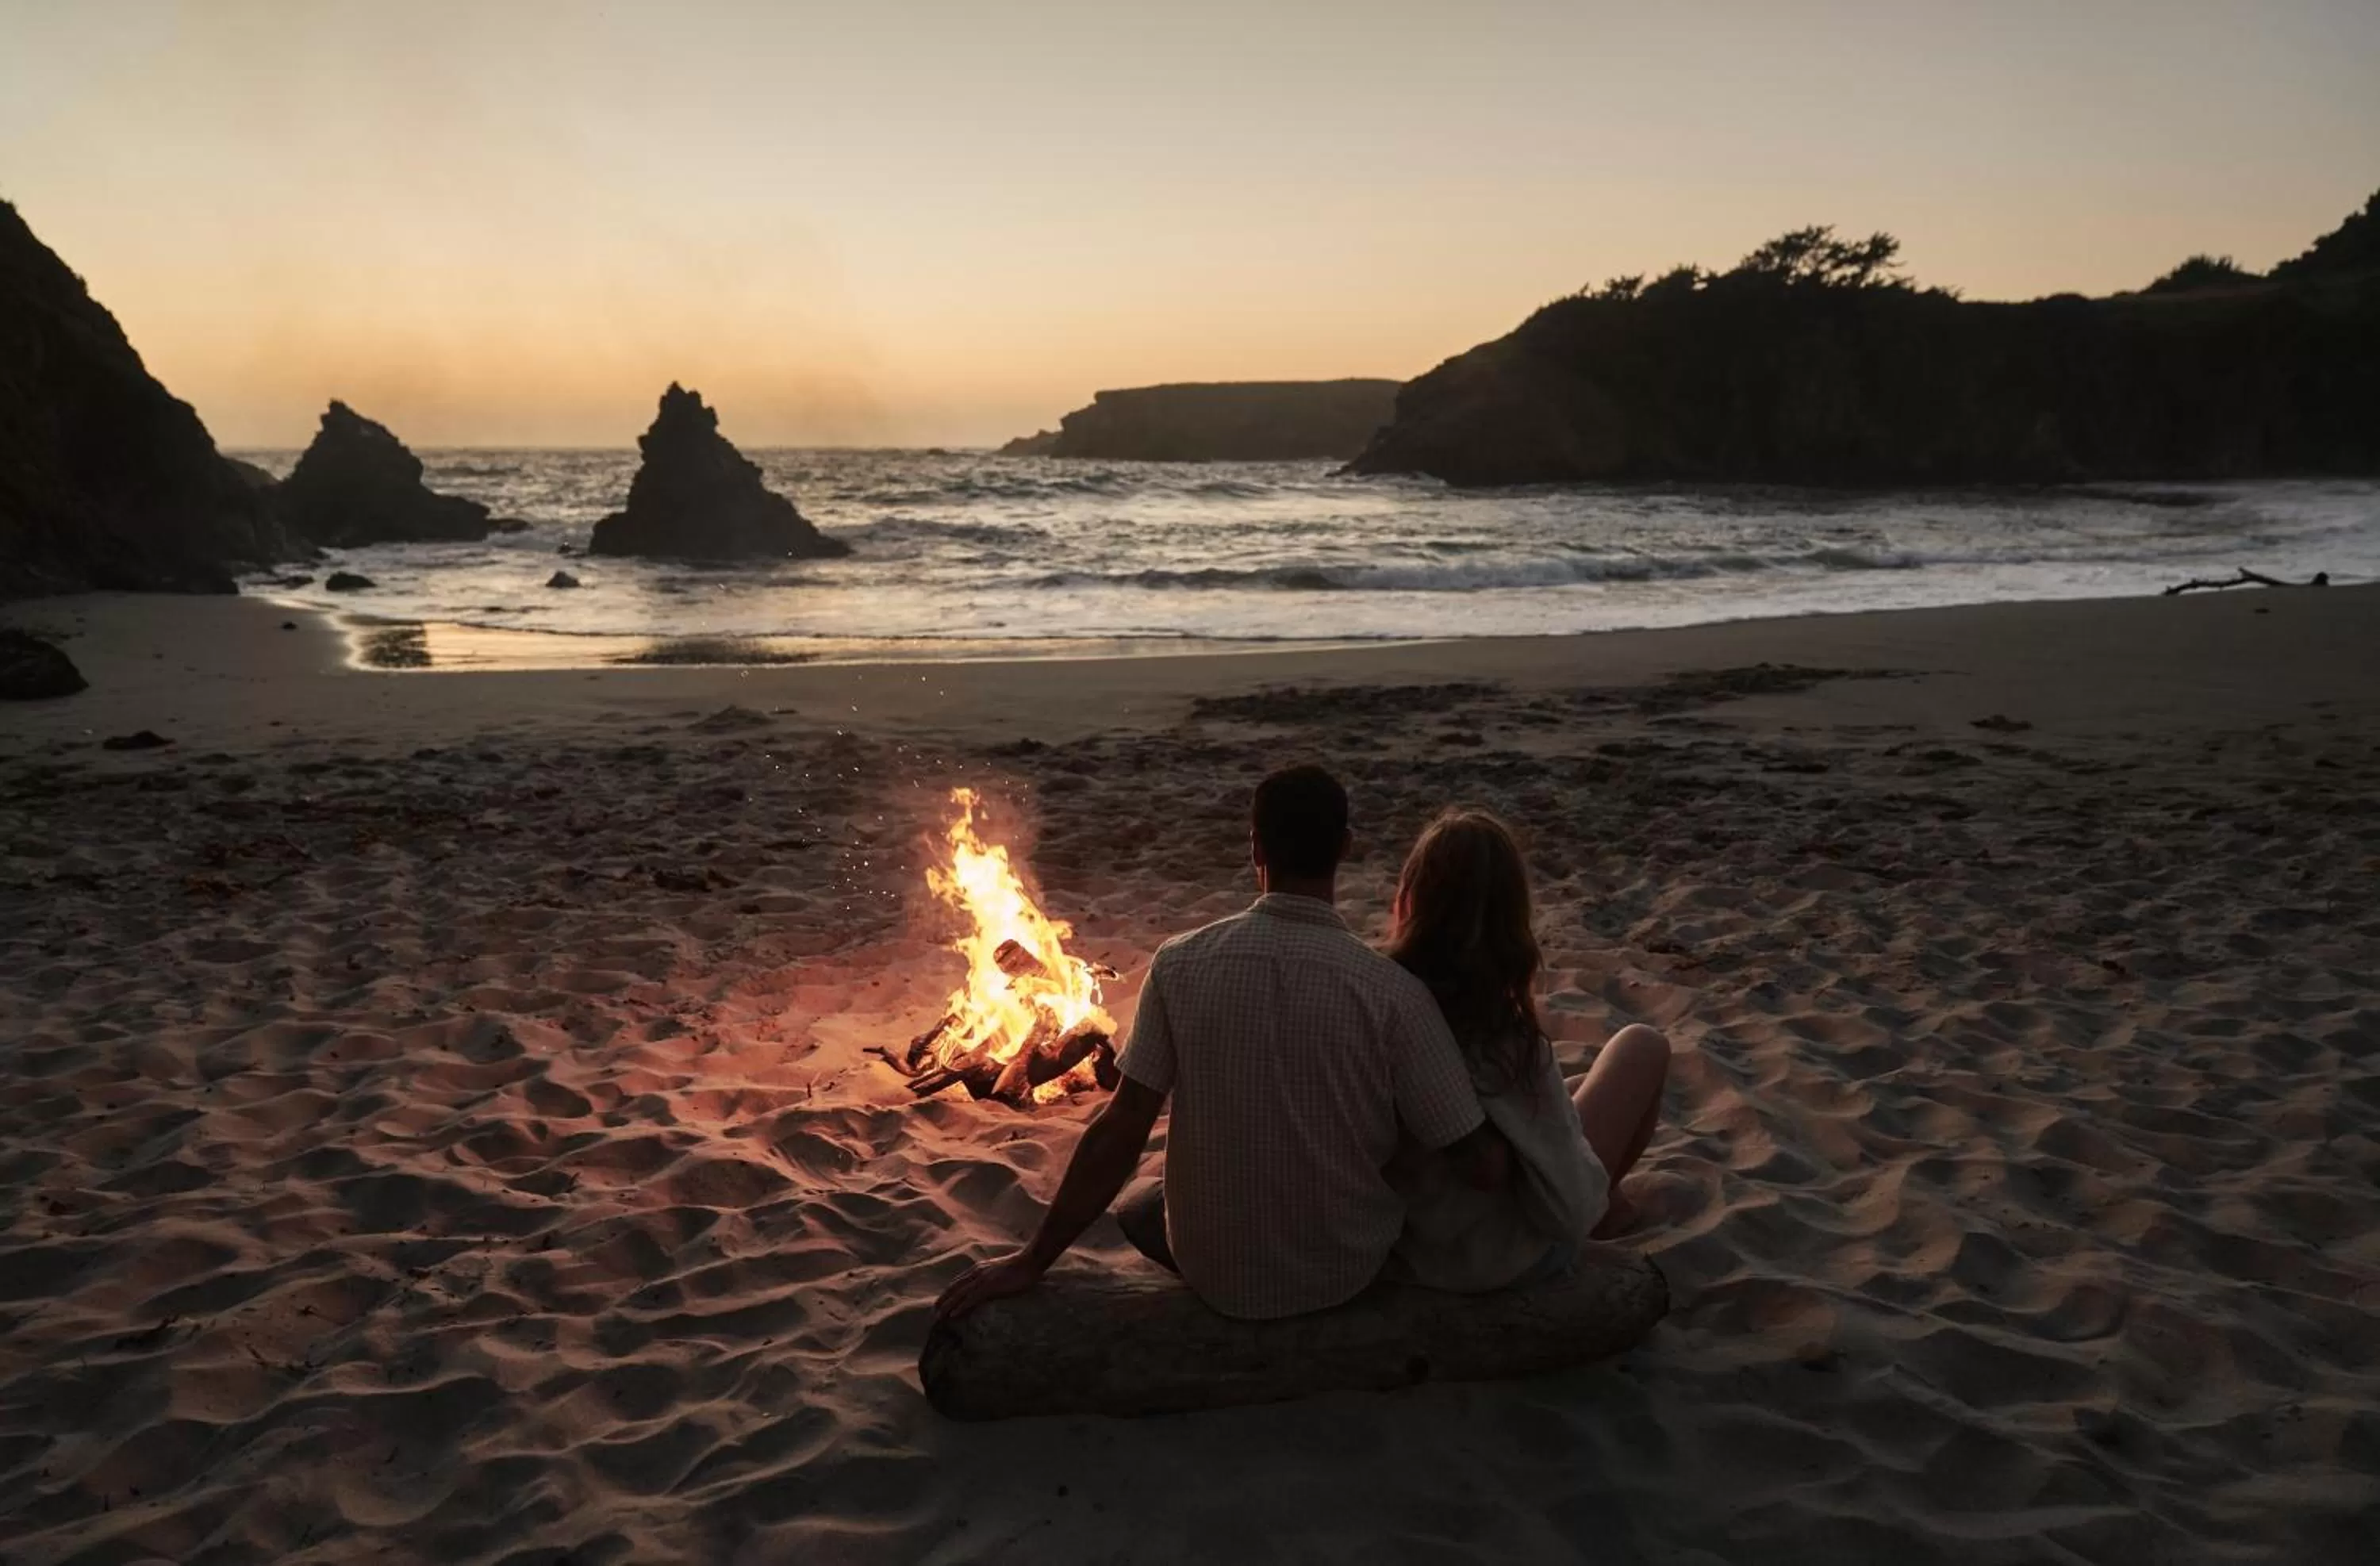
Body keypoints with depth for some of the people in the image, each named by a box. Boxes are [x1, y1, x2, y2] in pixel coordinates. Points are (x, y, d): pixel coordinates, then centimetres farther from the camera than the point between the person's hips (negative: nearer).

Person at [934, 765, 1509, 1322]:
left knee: (1137, 1207, 33)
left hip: (1216, 1272, 0)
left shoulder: (1179, 964, -16)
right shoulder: (1393, 991, -21)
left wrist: (1031, 1262, -2)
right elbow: (1479, 1164, -16)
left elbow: (1119, 1134, -12)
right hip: (1349, 1272, 0)